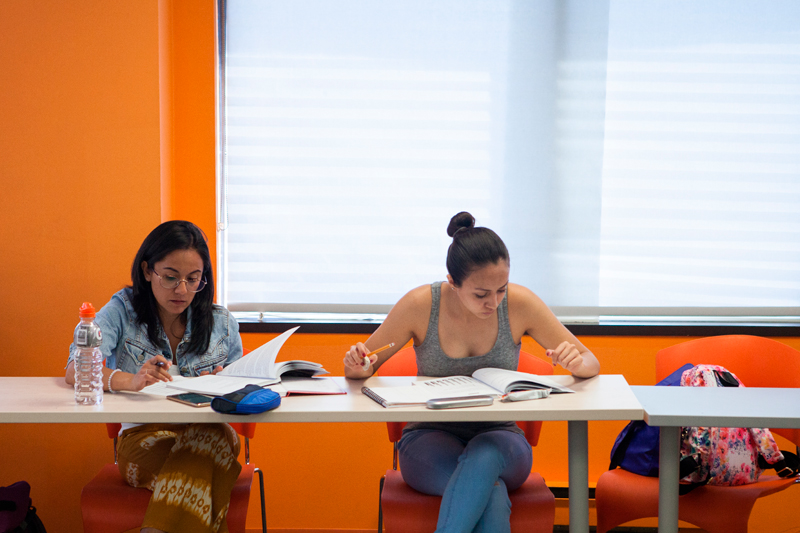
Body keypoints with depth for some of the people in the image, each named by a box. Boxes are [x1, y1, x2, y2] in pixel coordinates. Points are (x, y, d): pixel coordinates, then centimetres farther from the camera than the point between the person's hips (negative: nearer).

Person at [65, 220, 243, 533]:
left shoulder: (222, 323, 11)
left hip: (211, 434, 3)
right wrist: (131, 380, -33)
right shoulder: (123, 311, 3)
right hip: (143, 437, -2)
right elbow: (75, 370, -12)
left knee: (211, 436, -36)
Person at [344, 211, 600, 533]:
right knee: (491, 492, -34)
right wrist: (358, 367, -23)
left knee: (484, 456, -37)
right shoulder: (420, 305, -12)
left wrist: (577, 364, -26)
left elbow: (591, 364, -1)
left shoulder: (520, 304, -9)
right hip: (430, 439, -1)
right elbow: (364, 368, 2)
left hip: (498, 438, 1)